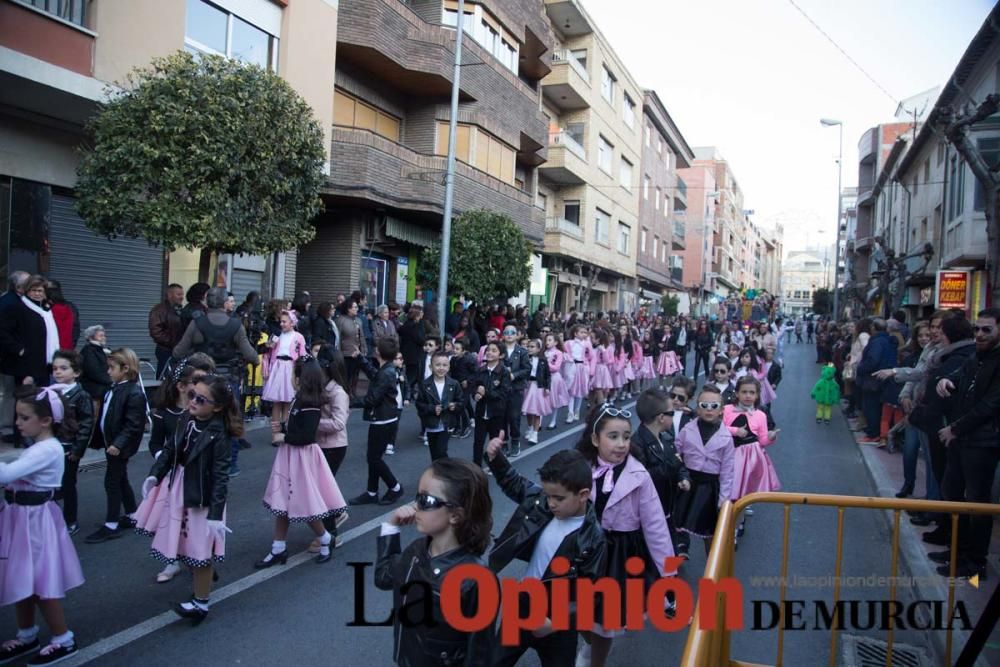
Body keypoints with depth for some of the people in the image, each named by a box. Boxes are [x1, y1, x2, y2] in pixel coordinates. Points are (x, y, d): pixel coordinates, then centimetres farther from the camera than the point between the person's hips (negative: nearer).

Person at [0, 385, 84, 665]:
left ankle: (64, 639, 18)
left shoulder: (48, 450, -24)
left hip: (35, 520, -9)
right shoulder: (38, 447, 7)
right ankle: (27, 636, 35)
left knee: (39, 583, 3)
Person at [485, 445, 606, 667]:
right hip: (521, 606, 4)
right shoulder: (540, 502, -13)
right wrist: (495, 457, -11)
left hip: (556, 620, -4)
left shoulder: (593, 540, -26)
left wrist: (556, 623, -23)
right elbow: (513, 483, 4)